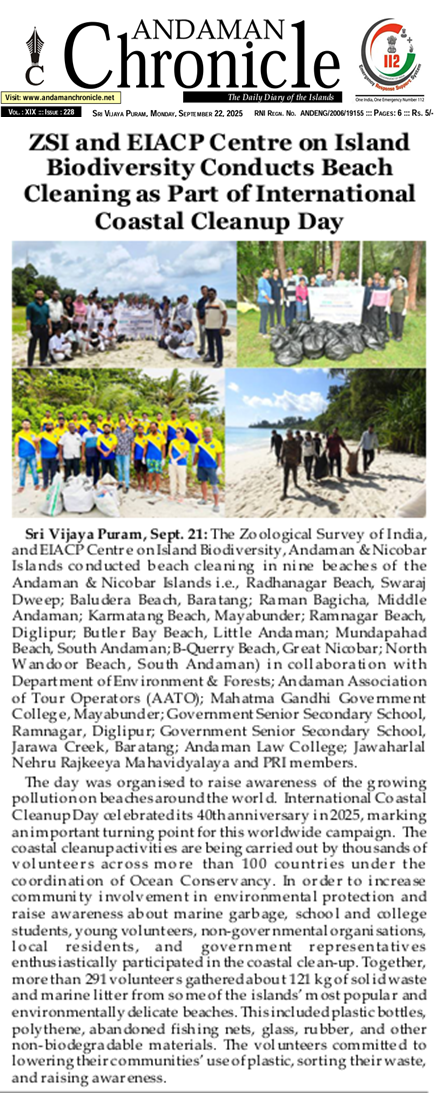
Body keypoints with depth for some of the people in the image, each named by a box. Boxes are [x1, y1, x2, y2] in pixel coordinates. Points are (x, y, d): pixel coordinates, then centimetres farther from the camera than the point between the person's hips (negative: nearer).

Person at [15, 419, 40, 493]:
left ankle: (36, 484, 12)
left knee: (34, 470, 2)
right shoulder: (18, 434, 3)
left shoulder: (33, 434, 6)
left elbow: (37, 444, 11)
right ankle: (21, 486, 8)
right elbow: (16, 446, 3)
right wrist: (17, 456, -3)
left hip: (32, 456, 1)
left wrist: (38, 453, 6)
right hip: (22, 456, 0)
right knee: (22, 471, 2)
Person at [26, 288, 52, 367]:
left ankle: (43, 360, 26)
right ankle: (29, 364, -2)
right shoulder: (31, 305, -6)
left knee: (43, 345, 13)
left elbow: (48, 317, 17)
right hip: (35, 328, -5)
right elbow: (28, 319, -8)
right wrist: (28, 330, -14)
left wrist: (50, 328, 10)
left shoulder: (46, 305, 11)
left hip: (44, 328, 5)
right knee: (32, 346, -3)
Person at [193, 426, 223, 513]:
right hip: (201, 466, 4)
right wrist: (194, 465, 13)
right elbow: (196, 454, 13)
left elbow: (219, 456, 0)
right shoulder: (200, 442, 7)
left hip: (212, 467, -3)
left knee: (214, 485, -6)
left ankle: (216, 504, -3)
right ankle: (205, 499, 30)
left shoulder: (216, 443, -1)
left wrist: (219, 467, -5)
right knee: (203, 481, 13)